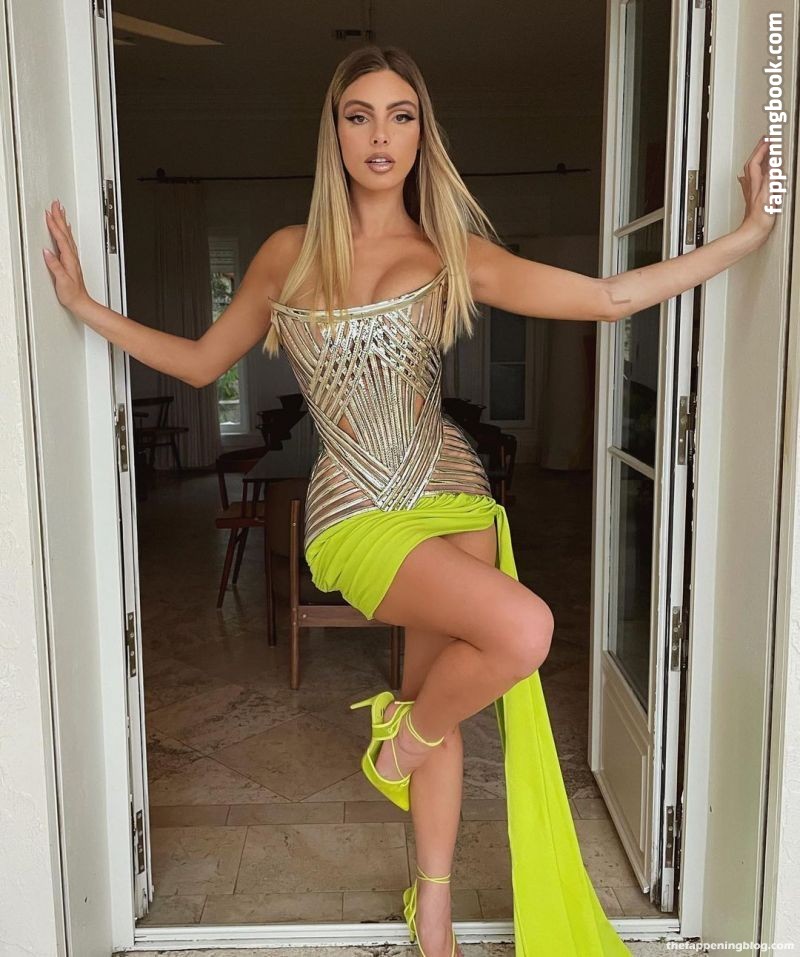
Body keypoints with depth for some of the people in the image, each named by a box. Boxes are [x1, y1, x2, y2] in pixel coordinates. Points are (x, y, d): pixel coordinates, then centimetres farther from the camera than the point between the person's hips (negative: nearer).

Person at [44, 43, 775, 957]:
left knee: (436, 696, 7)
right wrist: (85, 306, 11)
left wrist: (750, 232, 1)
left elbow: (612, 296, 3)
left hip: (448, 495, 2)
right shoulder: (287, 254, 6)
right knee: (524, 629, -25)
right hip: (355, 515, -2)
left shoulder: (454, 255, 4)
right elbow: (202, 361, 16)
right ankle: (409, 733, 7)